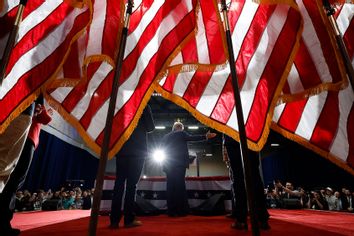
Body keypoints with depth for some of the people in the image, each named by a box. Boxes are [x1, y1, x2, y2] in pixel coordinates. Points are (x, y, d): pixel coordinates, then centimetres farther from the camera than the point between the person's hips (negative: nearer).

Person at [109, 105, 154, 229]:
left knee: (119, 183, 4)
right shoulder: (144, 106, 2)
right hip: (137, 150, -3)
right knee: (131, 184, -1)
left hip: (122, 149, 4)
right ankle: (129, 219, 1)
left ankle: (114, 220, 5)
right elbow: (151, 127, 1)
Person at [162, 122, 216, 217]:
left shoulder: (165, 137, 17)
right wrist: (206, 136, -16)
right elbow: (191, 138, -12)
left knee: (170, 187, 5)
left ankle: (171, 211, 7)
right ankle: (182, 211, 1)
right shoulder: (181, 133, 3)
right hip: (180, 163, -4)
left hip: (168, 164, 5)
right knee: (180, 186, -2)